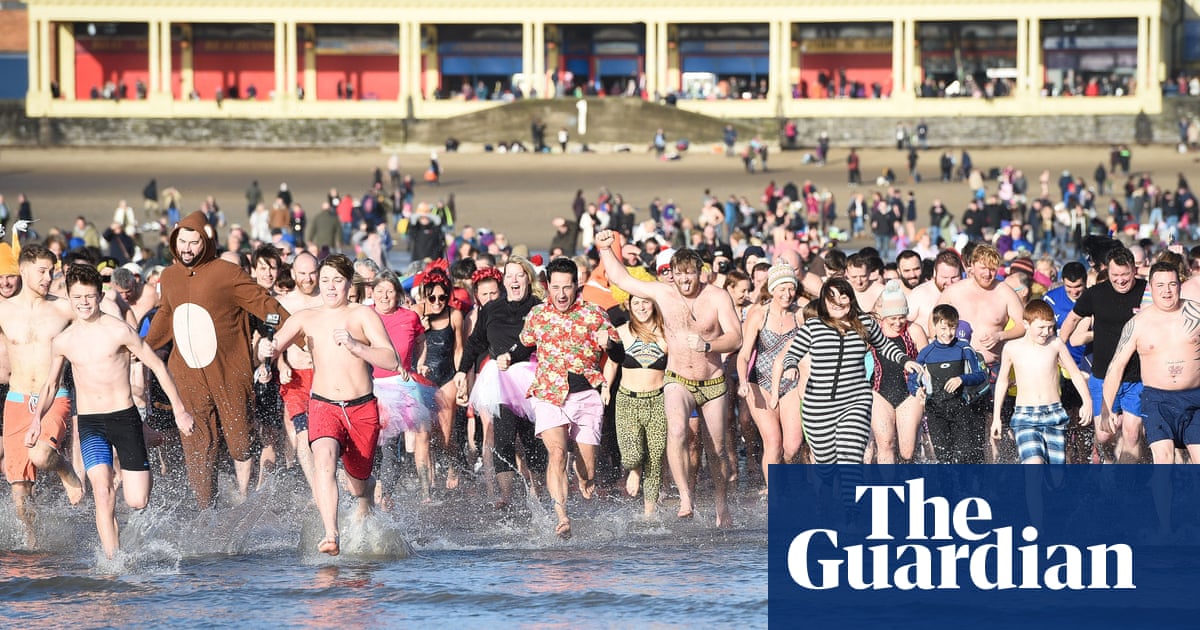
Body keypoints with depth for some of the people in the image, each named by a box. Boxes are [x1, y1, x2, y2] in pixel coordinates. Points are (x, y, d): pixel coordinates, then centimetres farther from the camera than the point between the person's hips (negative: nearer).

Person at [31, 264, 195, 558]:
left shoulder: (119, 331, -7)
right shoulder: (62, 342, 4)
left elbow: (158, 366, 0)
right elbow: (51, 384, 20)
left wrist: (179, 410, -1)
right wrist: (37, 418, 4)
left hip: (124, 417, -2)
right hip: (89, 423, 2)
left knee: (137, 501, -4)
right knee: (102, 492, -18)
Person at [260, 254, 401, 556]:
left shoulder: (363, 315, 0)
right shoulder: (306, 319, 9)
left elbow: (392, 361, -9)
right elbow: (273, 347, 4)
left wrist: (353, 345, -24)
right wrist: (267, 350, -21)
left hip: (362, 409, 0)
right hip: (323, 406, 0)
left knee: (359, 481, 15)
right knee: (324, 459, -30)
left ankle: (364, 522, 51)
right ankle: (331, 536, -41)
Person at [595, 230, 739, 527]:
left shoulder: (717, 297, -8)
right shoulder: (663, 293, -2)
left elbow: (735, 338, -16)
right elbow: (621, 278, 10)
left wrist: (706, 346, -31)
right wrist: (605, 249, 2)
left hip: (713, 383, 0)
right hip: (678, 381, 0)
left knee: (716, 449, 9)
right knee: (676, 431, -29)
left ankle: (721, 505, 28)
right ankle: (685, 495, -31)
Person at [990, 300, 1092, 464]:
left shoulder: (1056, 344, 1)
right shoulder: (1012, 348, 1)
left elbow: (1075, 374, 12)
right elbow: (1002, 381, 15)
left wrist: (1088, 404, 4)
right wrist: (996, 418, 17)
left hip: (1054, 415, 2)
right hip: (1025, 418, -2)